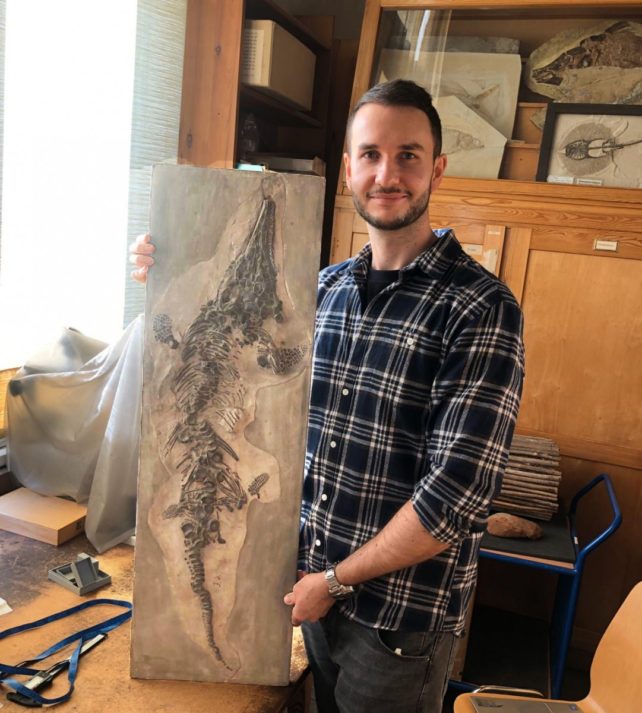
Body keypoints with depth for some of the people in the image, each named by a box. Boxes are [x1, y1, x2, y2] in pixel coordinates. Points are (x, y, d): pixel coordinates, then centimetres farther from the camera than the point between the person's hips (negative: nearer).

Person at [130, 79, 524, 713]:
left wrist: (336, 579, -13)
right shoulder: (325, 287, 0)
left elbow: (456, 493, -23)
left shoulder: (480, 307, -19)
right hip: (315, 583, 5)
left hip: (402, 611, -5)